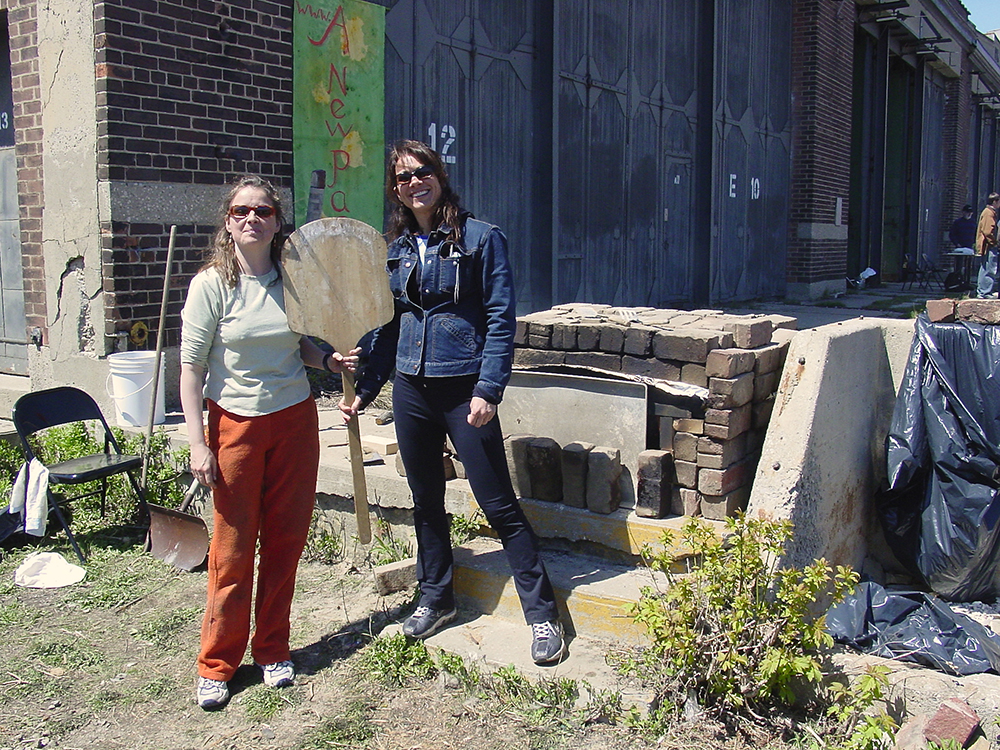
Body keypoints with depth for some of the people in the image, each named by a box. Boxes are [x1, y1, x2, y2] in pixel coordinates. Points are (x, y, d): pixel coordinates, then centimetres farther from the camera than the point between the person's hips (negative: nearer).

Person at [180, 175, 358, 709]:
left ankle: (272, 651, 25)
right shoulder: (212, 284, -8)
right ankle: (217, 665, 19)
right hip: (236, 423, -3)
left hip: (295, 419, 4)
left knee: (286, 539, 9)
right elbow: (191, 368, -9)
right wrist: (197, 444, -13)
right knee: (233, 548, 2)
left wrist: (329, 361, -3)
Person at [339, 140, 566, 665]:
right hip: (411, 390, 5)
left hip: (464, 389, -5)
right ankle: (435, 598, 32)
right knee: (426, 501, 16)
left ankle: (542, 613, 8)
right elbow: (389, 327, 16)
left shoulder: (481, 238, -5)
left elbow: (500, 320, -9)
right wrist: (364, 391, 11)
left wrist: (488, 390, -17)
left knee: (499, 504, -2)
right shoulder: (395, 249, 10)